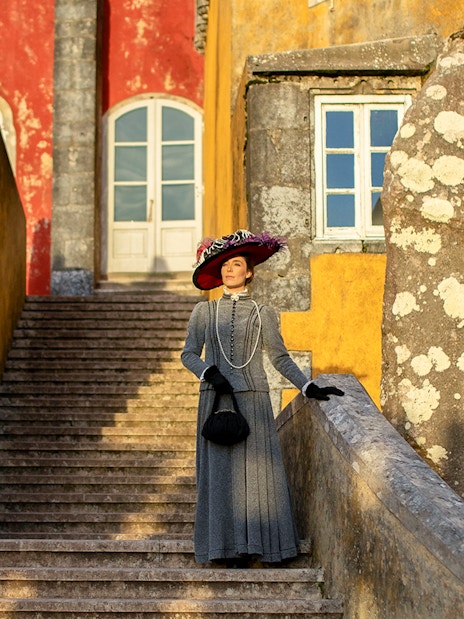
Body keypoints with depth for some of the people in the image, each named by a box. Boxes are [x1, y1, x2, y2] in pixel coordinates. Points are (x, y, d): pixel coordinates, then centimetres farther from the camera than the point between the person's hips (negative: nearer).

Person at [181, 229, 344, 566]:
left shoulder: (264, 313, 8)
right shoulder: (204, 311, 10)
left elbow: (281, 358, 8)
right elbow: (189, 354, 7)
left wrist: (310, 388, -2)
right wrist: (210, 373, -12)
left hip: (253, 399, 0)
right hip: (216, 399, 0)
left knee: (254, 468, -2)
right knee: (221, 471, -1)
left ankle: (252, 543, 5)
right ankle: (228, 547, 4)